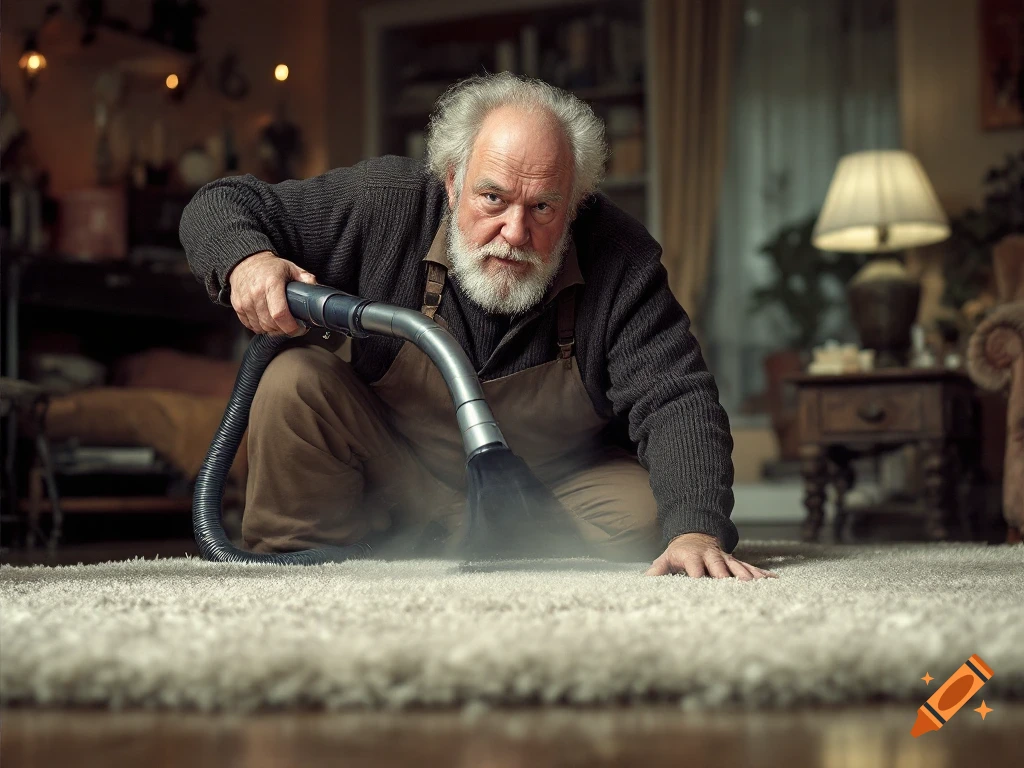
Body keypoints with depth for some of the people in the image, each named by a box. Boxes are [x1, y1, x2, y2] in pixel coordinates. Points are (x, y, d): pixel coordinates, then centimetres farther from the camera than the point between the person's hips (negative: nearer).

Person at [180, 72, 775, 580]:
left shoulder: (622, 259, -23)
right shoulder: (385, 205, -19)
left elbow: (677, 401, -28)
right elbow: (221, 206, -10)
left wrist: (697, 530, -46)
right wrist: (246, 261, -35)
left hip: (557, 486, 0)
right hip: (393, 473, 1)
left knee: (643, 517, -27)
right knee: (297, 381, -23)